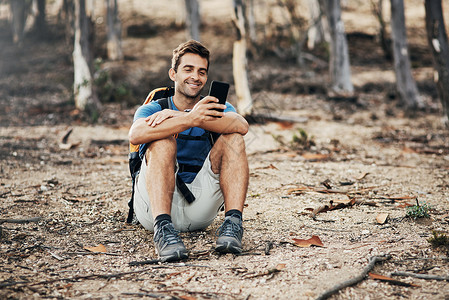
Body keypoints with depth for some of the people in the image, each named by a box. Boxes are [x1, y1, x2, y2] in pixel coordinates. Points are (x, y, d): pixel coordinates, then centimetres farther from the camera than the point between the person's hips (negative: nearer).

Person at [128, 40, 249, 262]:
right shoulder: (153, 110, 5)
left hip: (199, 210, 2)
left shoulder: (215, 108, 12)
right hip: (154, 206, -2)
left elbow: (241, 126, -15)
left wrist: (179, 116, -24)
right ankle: (163, 227, -41)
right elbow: (136, 135, -21)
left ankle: (233, 221, -29)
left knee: (233, 139, -13)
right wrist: (190, 119, -34)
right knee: (163, 140, -25)